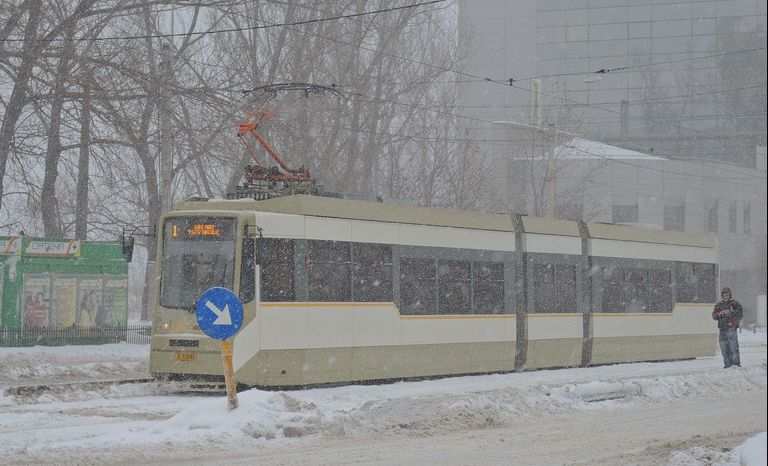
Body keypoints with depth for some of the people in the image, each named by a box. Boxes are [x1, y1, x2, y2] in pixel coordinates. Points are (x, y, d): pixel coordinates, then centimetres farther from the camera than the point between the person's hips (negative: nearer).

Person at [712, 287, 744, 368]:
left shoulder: (734, 303, 2)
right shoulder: (719, 305, 14)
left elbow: (740, 314, -4)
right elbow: (714, 316, 14)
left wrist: (730, 313, -15)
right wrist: (719, 314, -6)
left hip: (732, 328, -4)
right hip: (722, 329, 4)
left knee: (733, 346, -9)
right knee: (724, 346, 4)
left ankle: (736, 362, -4)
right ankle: (727, 362, 11)